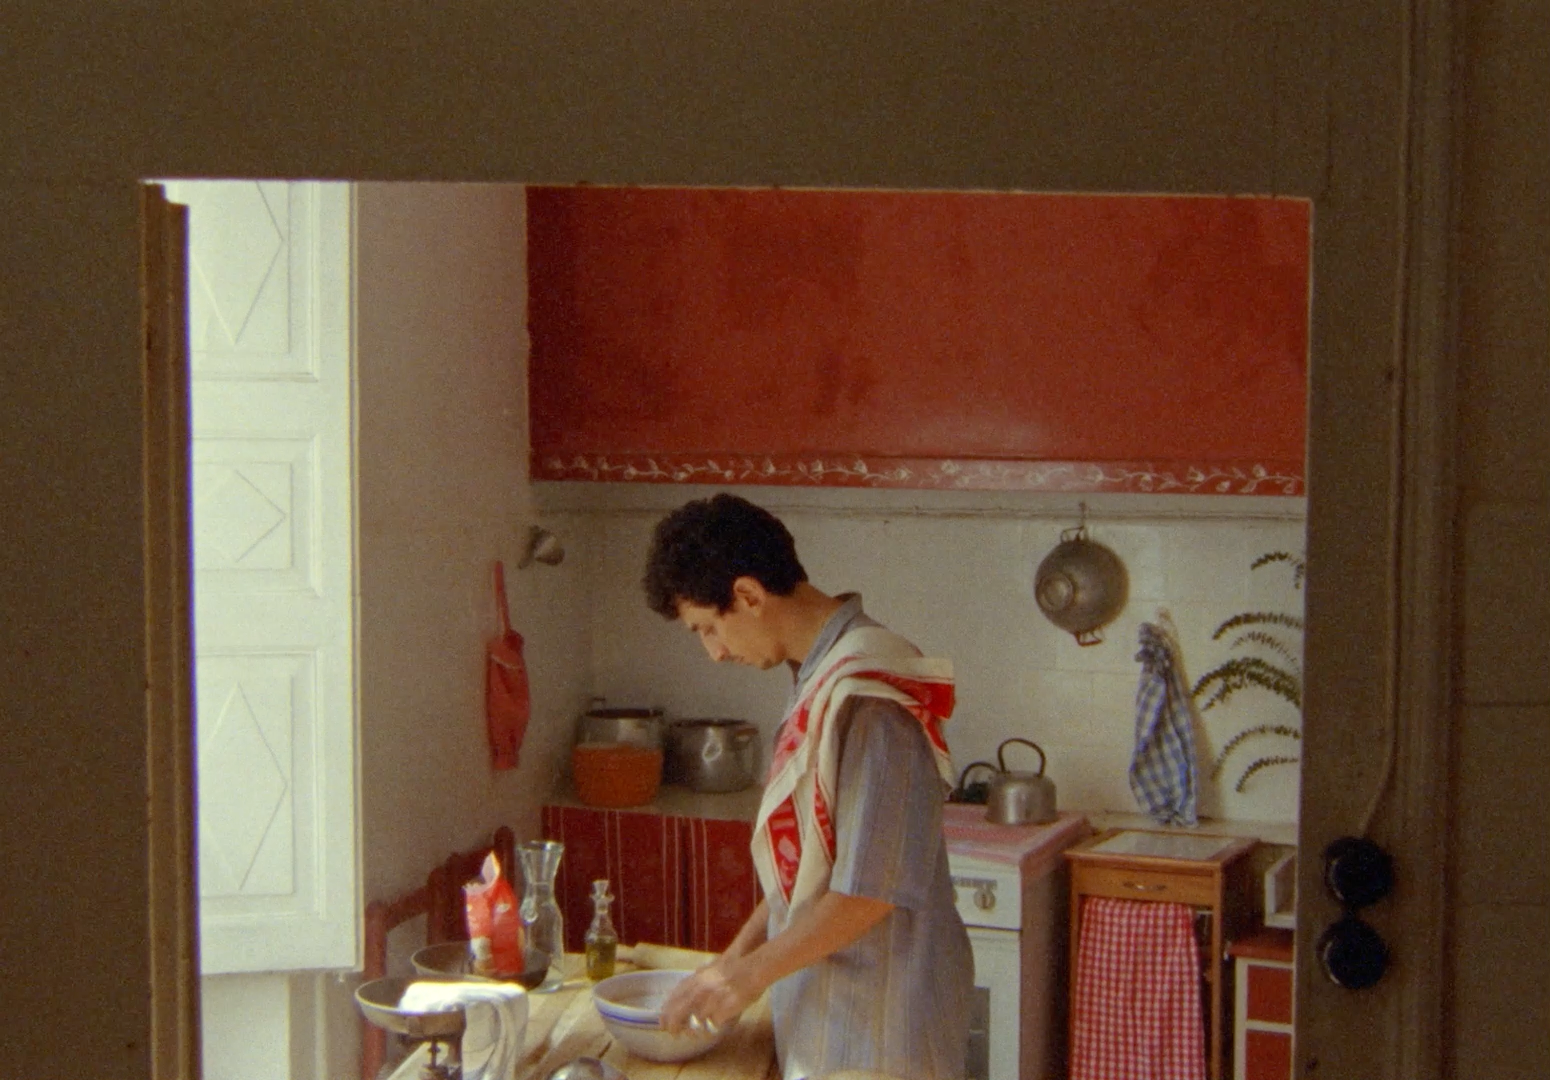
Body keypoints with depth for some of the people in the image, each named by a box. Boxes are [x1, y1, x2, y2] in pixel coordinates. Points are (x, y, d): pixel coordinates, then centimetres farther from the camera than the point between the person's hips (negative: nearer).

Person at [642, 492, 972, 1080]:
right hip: (829, 997, 8)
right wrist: (735, 958, 11)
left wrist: (751, 971, -14)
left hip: (876, 1007, -8)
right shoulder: (821, 677, 6)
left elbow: (873, 887, -23)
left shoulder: (867, 690, -23)